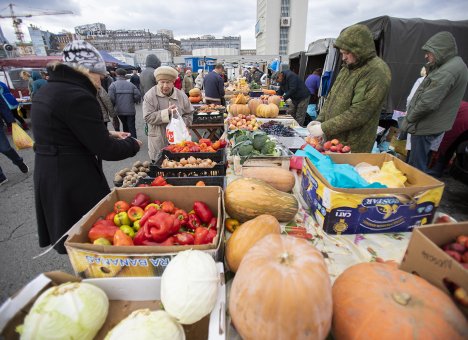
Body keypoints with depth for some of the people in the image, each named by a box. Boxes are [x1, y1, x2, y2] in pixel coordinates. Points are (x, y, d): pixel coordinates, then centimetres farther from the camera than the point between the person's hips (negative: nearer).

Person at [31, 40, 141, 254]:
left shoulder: (47, 90, 10)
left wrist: (108, 134, 14)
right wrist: (132, 144, -2)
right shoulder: (78, 96, -21)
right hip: (75, 180, -9)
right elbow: (105, 150, -20)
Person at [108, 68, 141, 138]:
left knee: (125, 125, 20)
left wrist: (114, 105, 7)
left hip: (119, 110, 1)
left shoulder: (113, 85, -3)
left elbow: (111, 98, -12)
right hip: (130, 110, -1)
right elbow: (138, 96, -7)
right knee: (132, 127, 0)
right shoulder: (131, 84, 1)